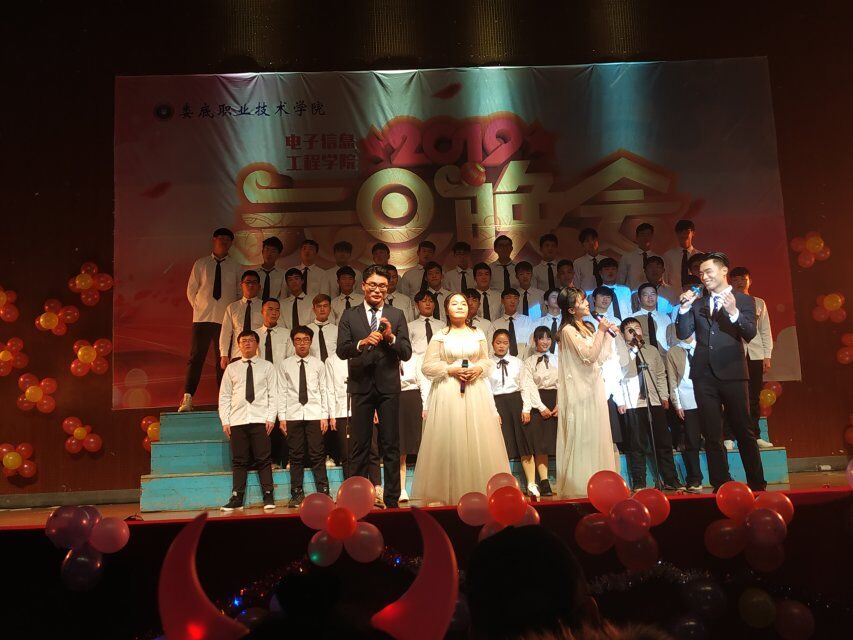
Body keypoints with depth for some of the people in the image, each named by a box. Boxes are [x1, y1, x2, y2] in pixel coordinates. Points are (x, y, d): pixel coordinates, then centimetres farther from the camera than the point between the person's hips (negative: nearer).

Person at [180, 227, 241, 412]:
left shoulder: (235, 267, 8)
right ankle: (187, 399, -7)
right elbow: (191, 290, 12)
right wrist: (198, 307, 5)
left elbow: (241, 294, 11)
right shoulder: (201, 264, 8)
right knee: (195, 358, -6)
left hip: (226, 320, 0)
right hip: (202, 318, 0)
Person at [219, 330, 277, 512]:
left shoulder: (267, 367, 9)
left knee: (263, 460, -2)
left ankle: (268, 497, 3)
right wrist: (225, 421, 2)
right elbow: (224, 396, 11)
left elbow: (273, 394, 5)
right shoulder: (231, 368, 13)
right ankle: (236, 498, 8)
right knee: (239, 461, 4)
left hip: (260, 420, -1)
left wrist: (271, 418, -5)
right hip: (237, 420, 2)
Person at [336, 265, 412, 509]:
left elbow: (407, 353, 0)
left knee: (391, 446, 5)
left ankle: (392, 499, 12)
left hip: (388, 386, 0)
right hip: (361, 386, 0)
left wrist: (391, 337, -18)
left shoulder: (396, 315, 6)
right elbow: (341, 350, -5)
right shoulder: (349, 315, 5)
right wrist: (362, 343, -23)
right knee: (360, 446, 6)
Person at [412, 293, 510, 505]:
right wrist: (451, 370, -11)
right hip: (448, 393, -2)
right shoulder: (440, 336, 5)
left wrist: (478, 369, -6)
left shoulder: (478, 334, 13)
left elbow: (488, 362, 15)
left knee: (478, 441, -1)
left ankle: (479, 490, 8)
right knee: (450, 442, -5)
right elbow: (427, 366, 0)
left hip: (476, 393, 3)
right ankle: (450, 492, 2)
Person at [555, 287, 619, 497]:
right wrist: (600, 332, -13)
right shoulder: (568, 330, -11)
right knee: (582, 438, -5)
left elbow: (600, 358, 14)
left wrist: (608, 334, 9)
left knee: (596, 437, 10)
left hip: (593, 389, 8)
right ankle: (580, 486, 2)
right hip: (579, 391, -8)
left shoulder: (587, 328, 15)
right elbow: (589, 356, -18)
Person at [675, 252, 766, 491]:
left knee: (744, 431, 2)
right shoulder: (698, 302, 13)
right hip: (704, 375, 4)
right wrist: (685, 307, -7)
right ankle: (720, 485, 13)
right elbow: (683, 334, 6)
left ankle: (756, 483, 12)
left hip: (732, 373, -4)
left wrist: (733, 312, -28)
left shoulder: (744, 300, 2)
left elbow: (750, 334, -11)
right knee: (711, 434, 6)